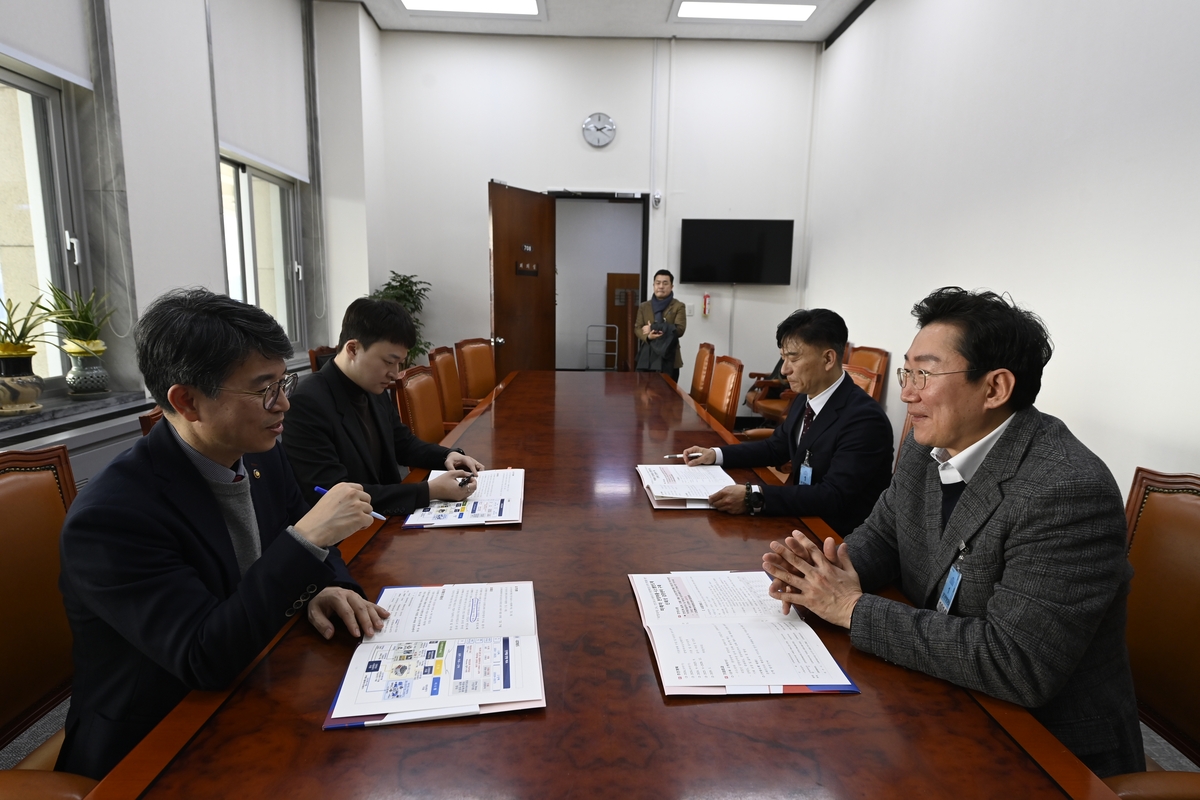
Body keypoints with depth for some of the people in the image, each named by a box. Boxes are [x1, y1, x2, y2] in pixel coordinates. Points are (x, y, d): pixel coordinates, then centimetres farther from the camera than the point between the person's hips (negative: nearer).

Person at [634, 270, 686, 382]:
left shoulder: (678, 307, 2)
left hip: (668, 359, -3)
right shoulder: (643, 306, 13)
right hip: (646, 358, 3)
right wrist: (647, 336, -17)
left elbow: (679, 330, -10)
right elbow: (637, 328, 6)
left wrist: (653, 328, -13)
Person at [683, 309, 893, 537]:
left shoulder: (865, 419, -24)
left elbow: (834, 498, -30)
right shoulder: (805, 398, 0)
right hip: (805, 518, 7)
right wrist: (716, 454, 1)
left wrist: (754, 497, -38)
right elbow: (776, 447, 13)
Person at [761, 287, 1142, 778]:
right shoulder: (930, 446, -4)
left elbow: (1016, 664, -30)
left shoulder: (1068, 492, -27)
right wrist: (828, 571, -14)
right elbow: (882, 534, 8)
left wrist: (855, 609, -24)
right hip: (941, 700, 6)